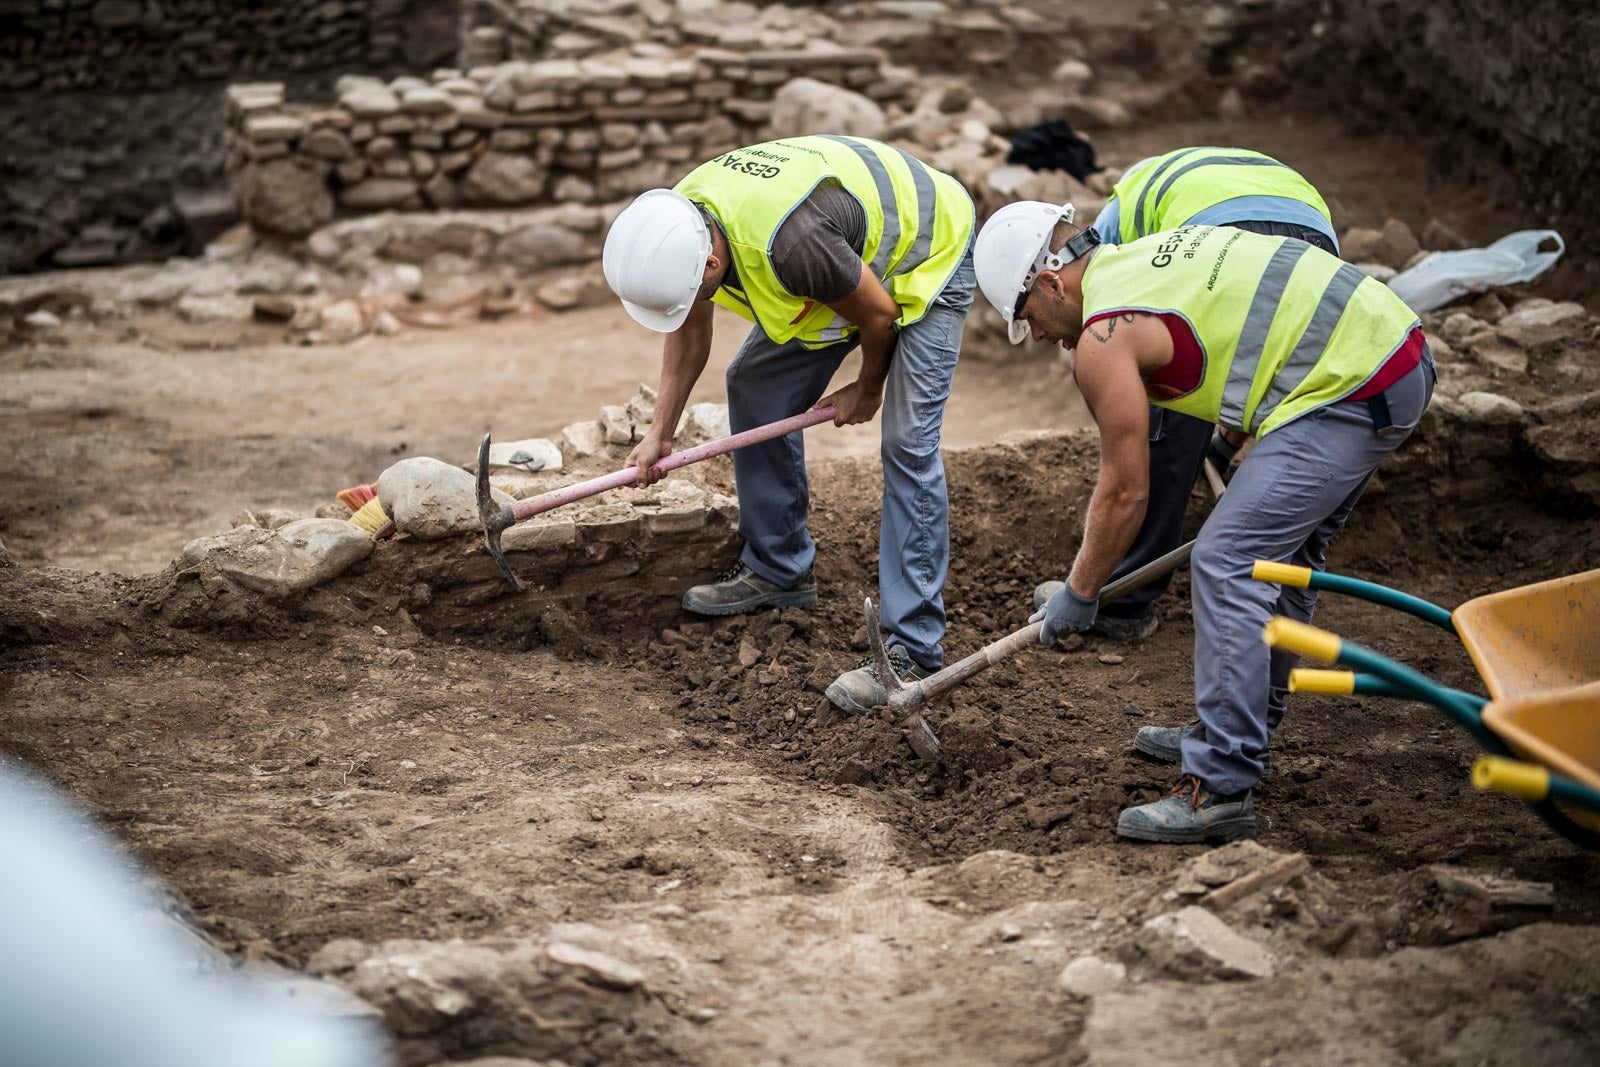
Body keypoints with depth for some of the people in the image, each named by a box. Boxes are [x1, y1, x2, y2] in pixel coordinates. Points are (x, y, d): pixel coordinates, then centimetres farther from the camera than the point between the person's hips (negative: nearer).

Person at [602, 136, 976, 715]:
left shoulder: (789, 243, -42)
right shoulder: (678, 221, -16)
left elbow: (878, 314, -24)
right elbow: (690, 332, 3)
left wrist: (866, 390, -5)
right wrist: (660, 433, 3)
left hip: (927, 252, -8)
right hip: (856, 253, 8)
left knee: (908, 442, -17)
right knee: (754, 385, 9)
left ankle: (913, 649, -16)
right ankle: (777, 569, 24)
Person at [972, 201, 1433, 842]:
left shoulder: (1104, 339, -8)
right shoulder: (1158, 251, 20)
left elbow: (1125, 491, -4)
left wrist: (1078, 594, 10)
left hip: (1348, 388, -10)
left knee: (1226, 566, -10)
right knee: (1281, 552, 22)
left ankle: (1220, 789, -9)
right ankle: (1241, 732, 35)